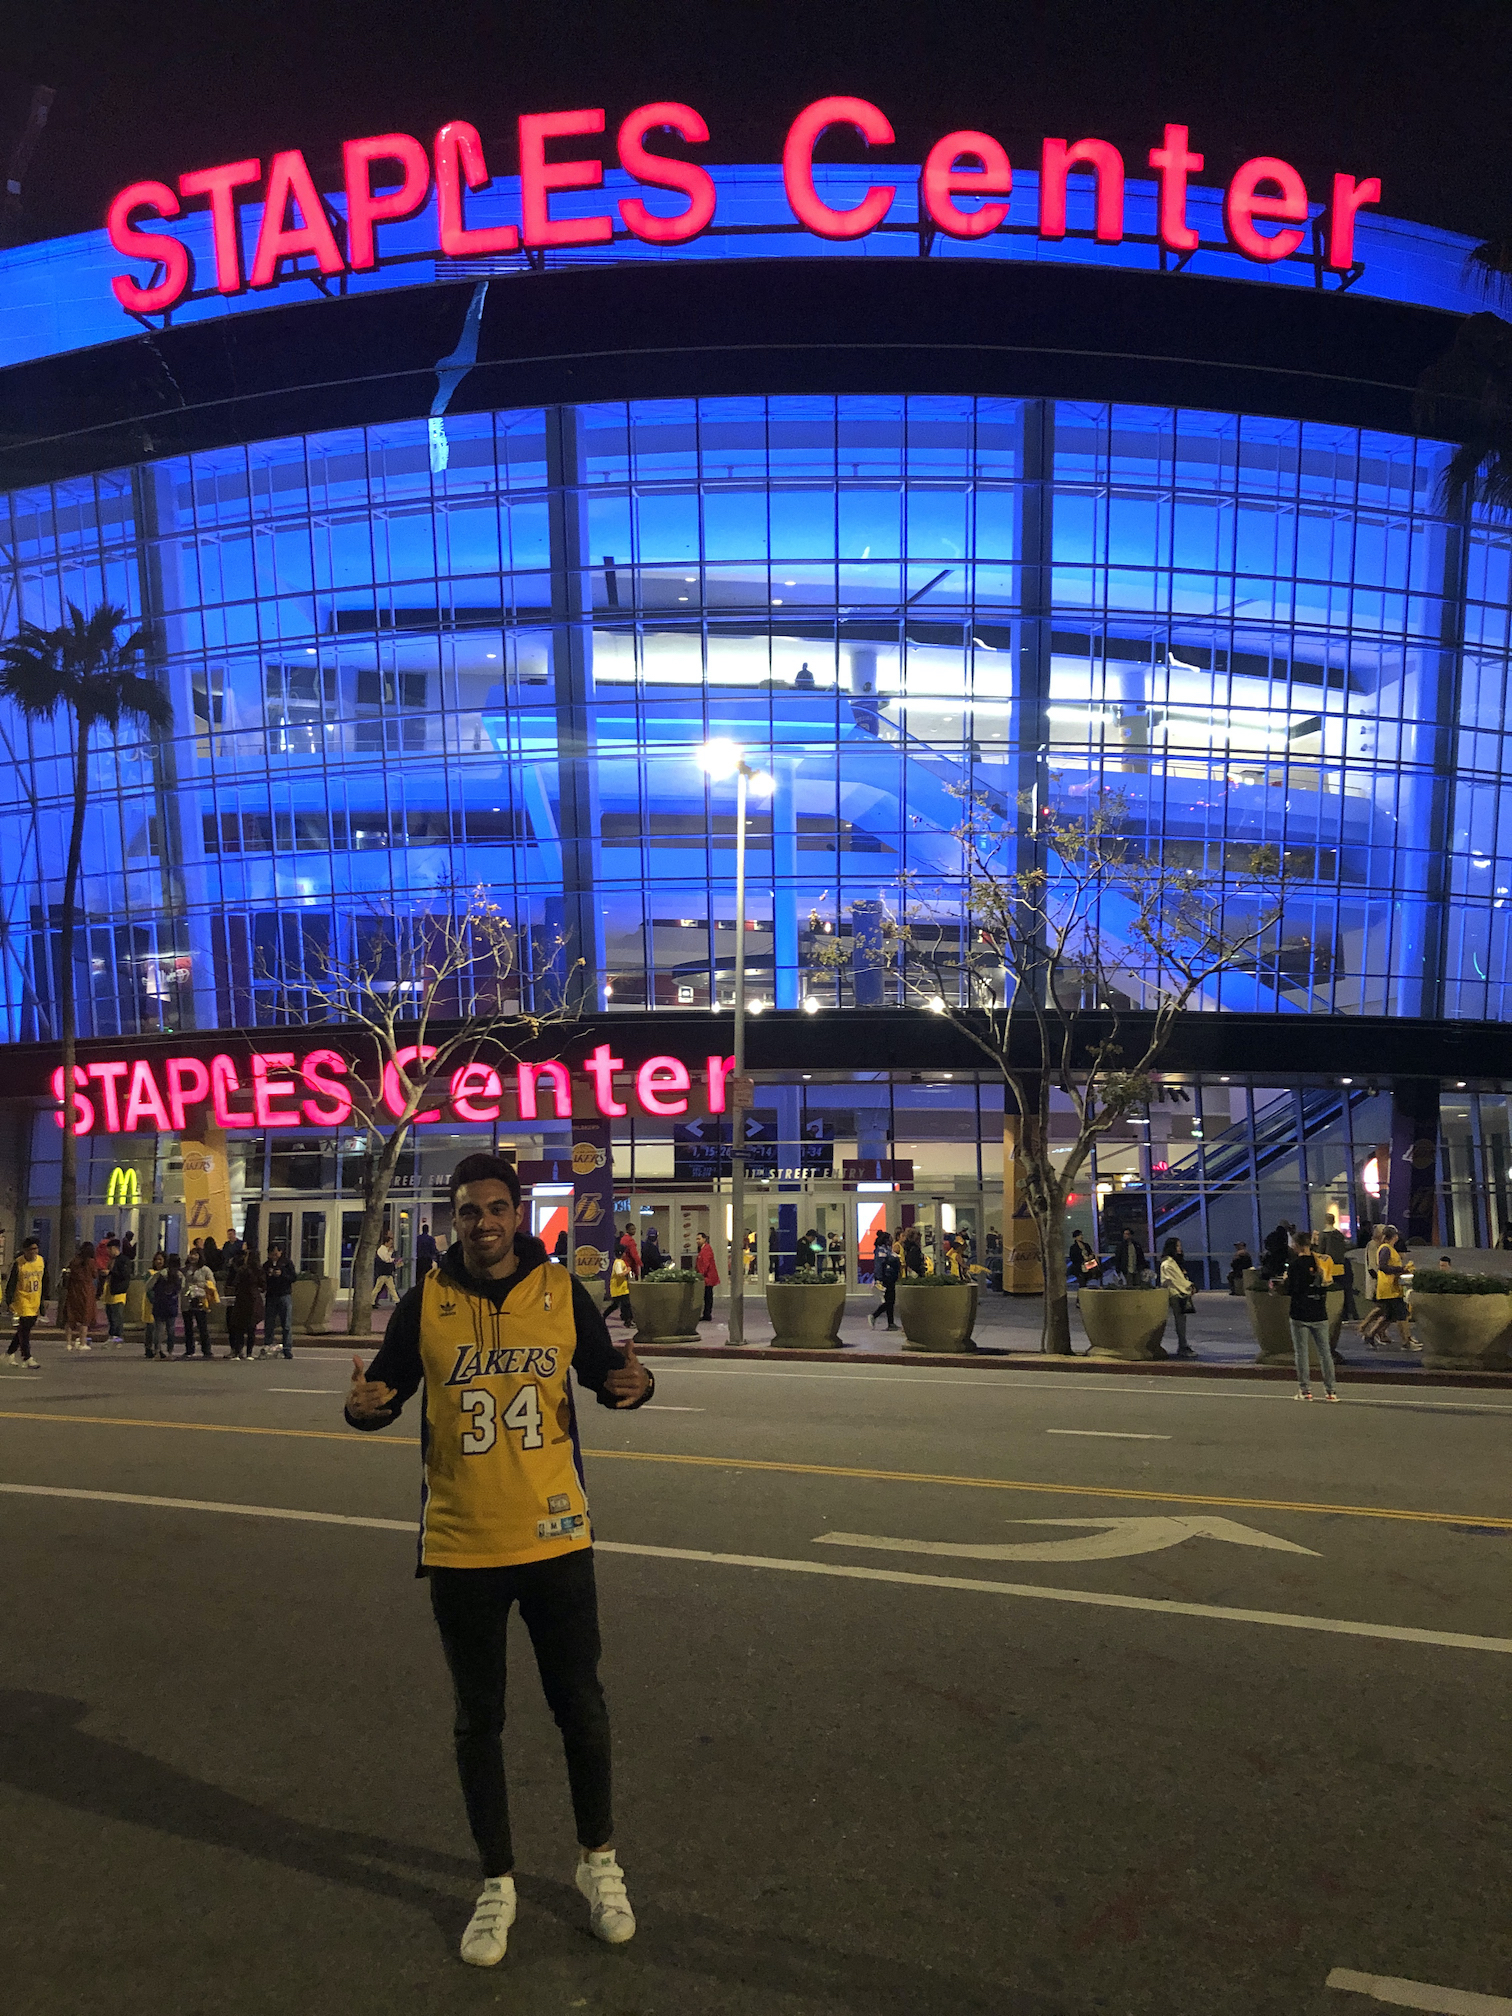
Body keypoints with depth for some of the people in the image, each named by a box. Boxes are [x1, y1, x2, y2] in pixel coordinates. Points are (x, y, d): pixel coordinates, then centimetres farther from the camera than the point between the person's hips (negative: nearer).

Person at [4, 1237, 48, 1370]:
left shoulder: (42, 1261, 2)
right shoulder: (17, 1264, -11)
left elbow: (46, 1281, 13)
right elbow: (10, 1283, -8)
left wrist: (45, 1298, 12)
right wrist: (9, 1302, -13)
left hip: (36, 1301, 5)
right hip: (22, 1299, -5)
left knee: (25, 1328, 9)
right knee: (24, 1328, -10)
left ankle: (10, 1352, 26)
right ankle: (27, 1359, -8)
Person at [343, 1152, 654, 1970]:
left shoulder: (562, 1293, -5)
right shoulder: (425, 1303, -6)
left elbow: (603, 1375, 5)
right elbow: (385, 1391, 1)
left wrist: (632, 1383, -17)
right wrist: (365, 1406, -23)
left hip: (554, 1538, 0)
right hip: (461, 1547, 0)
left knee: (580, 1707, 12)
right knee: (478, 1720, 13)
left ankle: (598, 1862, 35)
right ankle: (497, 1885, 32)